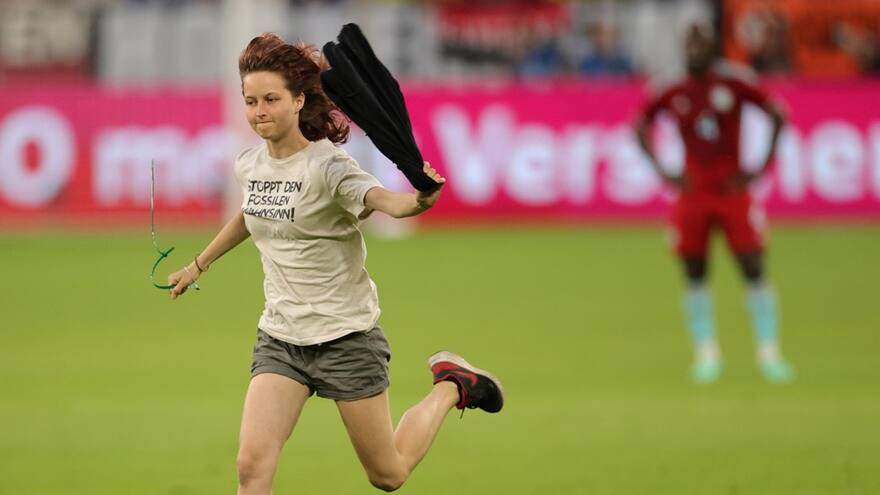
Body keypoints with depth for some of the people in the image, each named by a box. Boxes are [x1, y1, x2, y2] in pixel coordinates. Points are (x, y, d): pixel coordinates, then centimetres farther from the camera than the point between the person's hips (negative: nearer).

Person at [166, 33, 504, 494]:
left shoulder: (328, 165, -19)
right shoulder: (250, 164, 1)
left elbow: (386, 201, -37)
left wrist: (420, 200, -60)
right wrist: (199, 265, 34)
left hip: (346, 338, -5)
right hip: (280, 340, 5)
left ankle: (450, 386, 35)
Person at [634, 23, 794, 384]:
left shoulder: (733, 85, -1)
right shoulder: (674, 93, 4)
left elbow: (776, 115, 2)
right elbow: (640, 125, 15)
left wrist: (760, 169, -4)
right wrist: (663, 173, 5)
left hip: (733, 189, -2)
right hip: (692, 191, 2)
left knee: (754, 270, -6)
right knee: (695, 275, 1)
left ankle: (769, 354, -3)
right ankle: (706, 354, 9)